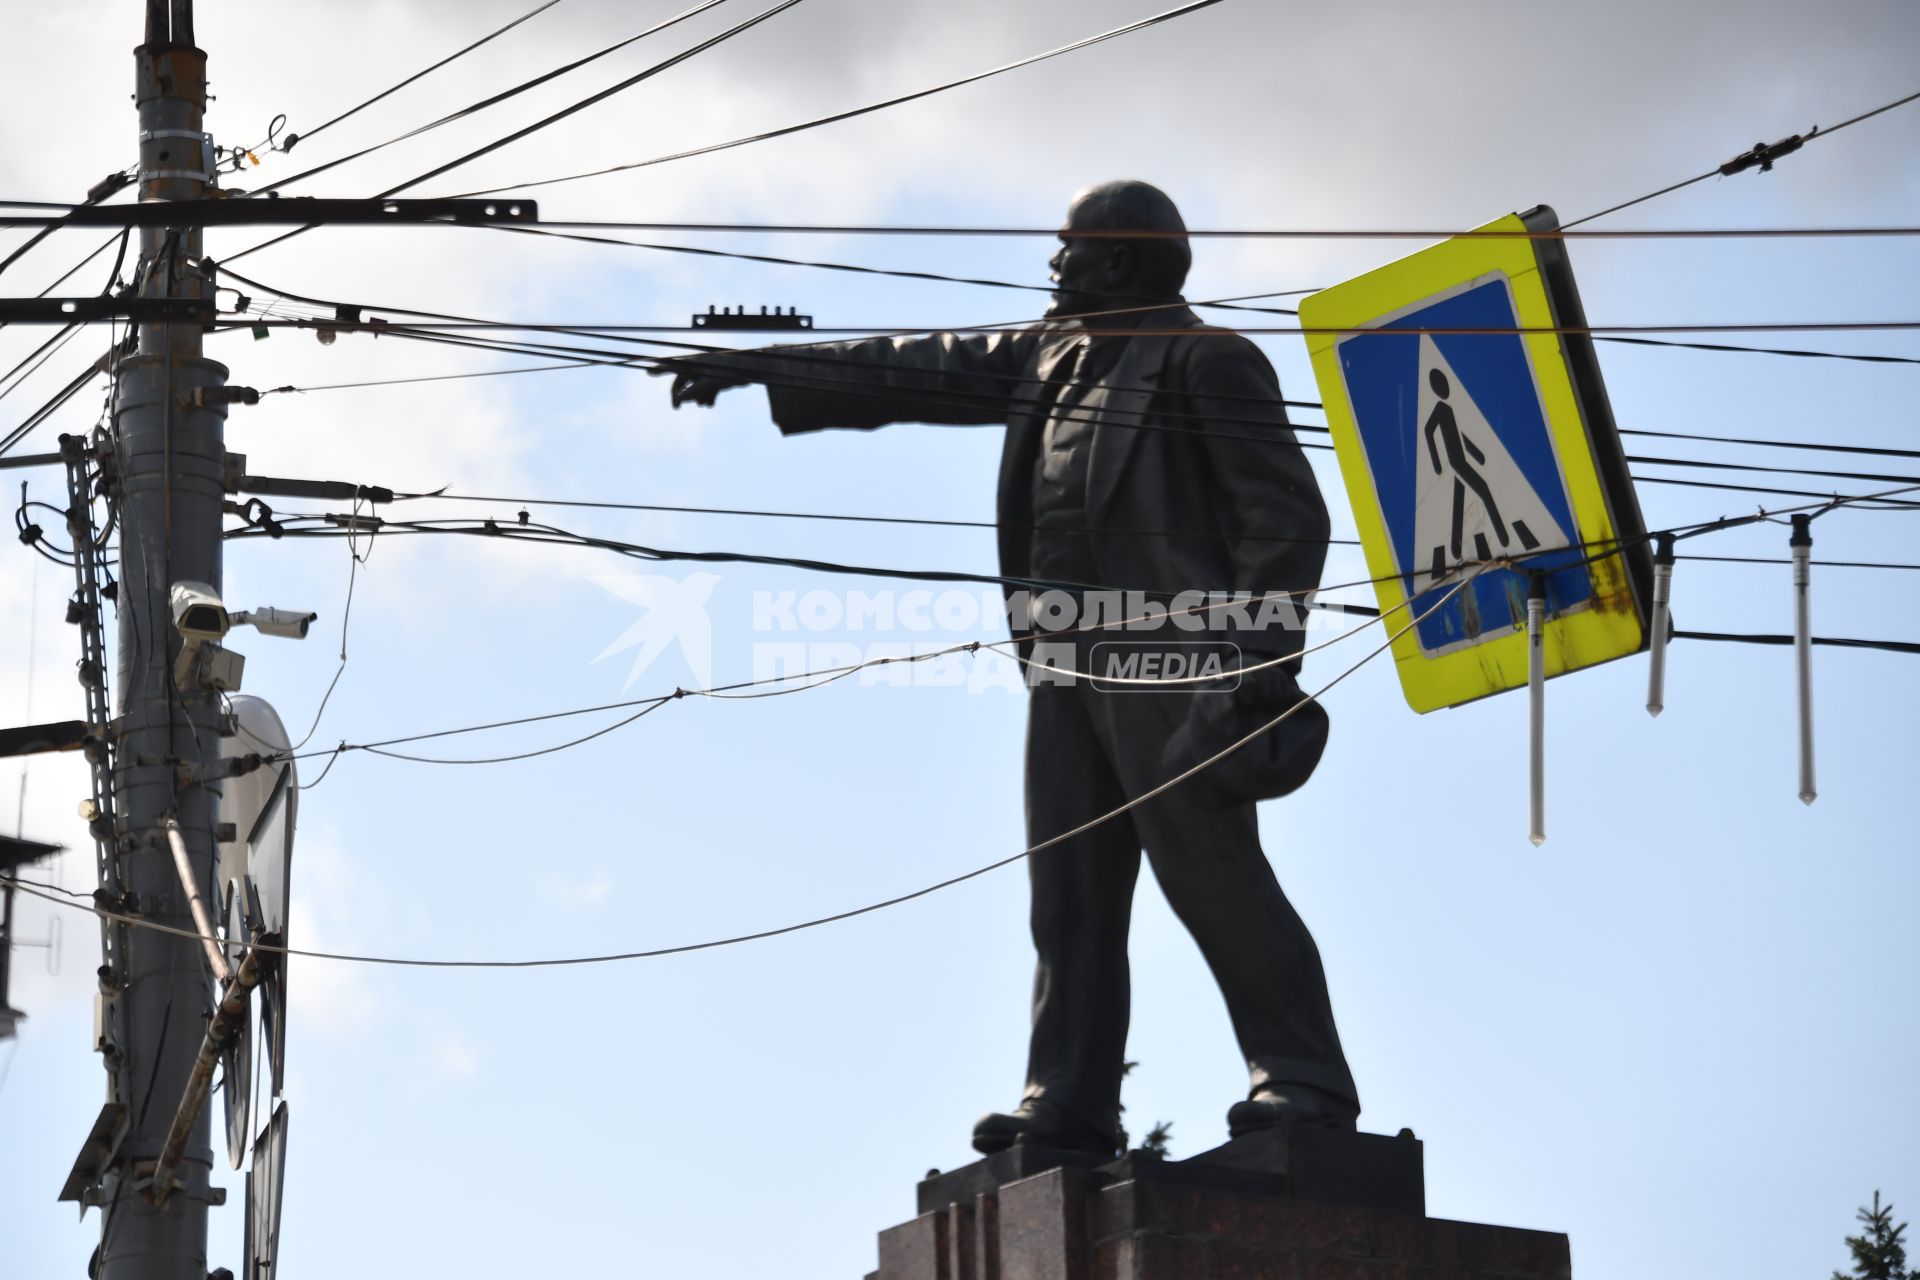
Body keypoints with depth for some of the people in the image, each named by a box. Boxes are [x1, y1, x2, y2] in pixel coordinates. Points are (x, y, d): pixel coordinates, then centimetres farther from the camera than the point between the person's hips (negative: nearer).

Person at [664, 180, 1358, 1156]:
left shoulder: (1204, 360, 0)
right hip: (1068, 664, 8)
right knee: (1072, 892, 2)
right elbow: (915, 374, 28)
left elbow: (1285, 511, -7)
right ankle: (1069, 1104, 1)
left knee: (1212, 878, -13)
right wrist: (760, 371, 27)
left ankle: (1303, 1081, -12)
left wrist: (1266, 653, -17)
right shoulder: (1046, 358, 24)